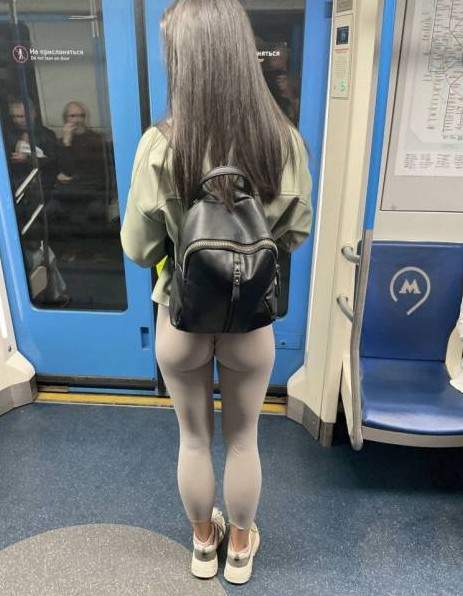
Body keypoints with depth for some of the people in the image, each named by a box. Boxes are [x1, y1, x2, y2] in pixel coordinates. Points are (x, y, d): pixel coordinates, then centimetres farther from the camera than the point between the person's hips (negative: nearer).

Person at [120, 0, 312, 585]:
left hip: (180, 323, 0)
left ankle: (204, 545, 48)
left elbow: (138, 249, -10)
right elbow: (295, 235, -3)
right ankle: (240, 547, 47)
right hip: (250, 324, 1)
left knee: (194, 439, 23)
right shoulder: (285, 142, -16)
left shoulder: (159, 146, -21)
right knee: (243, 441, 23)